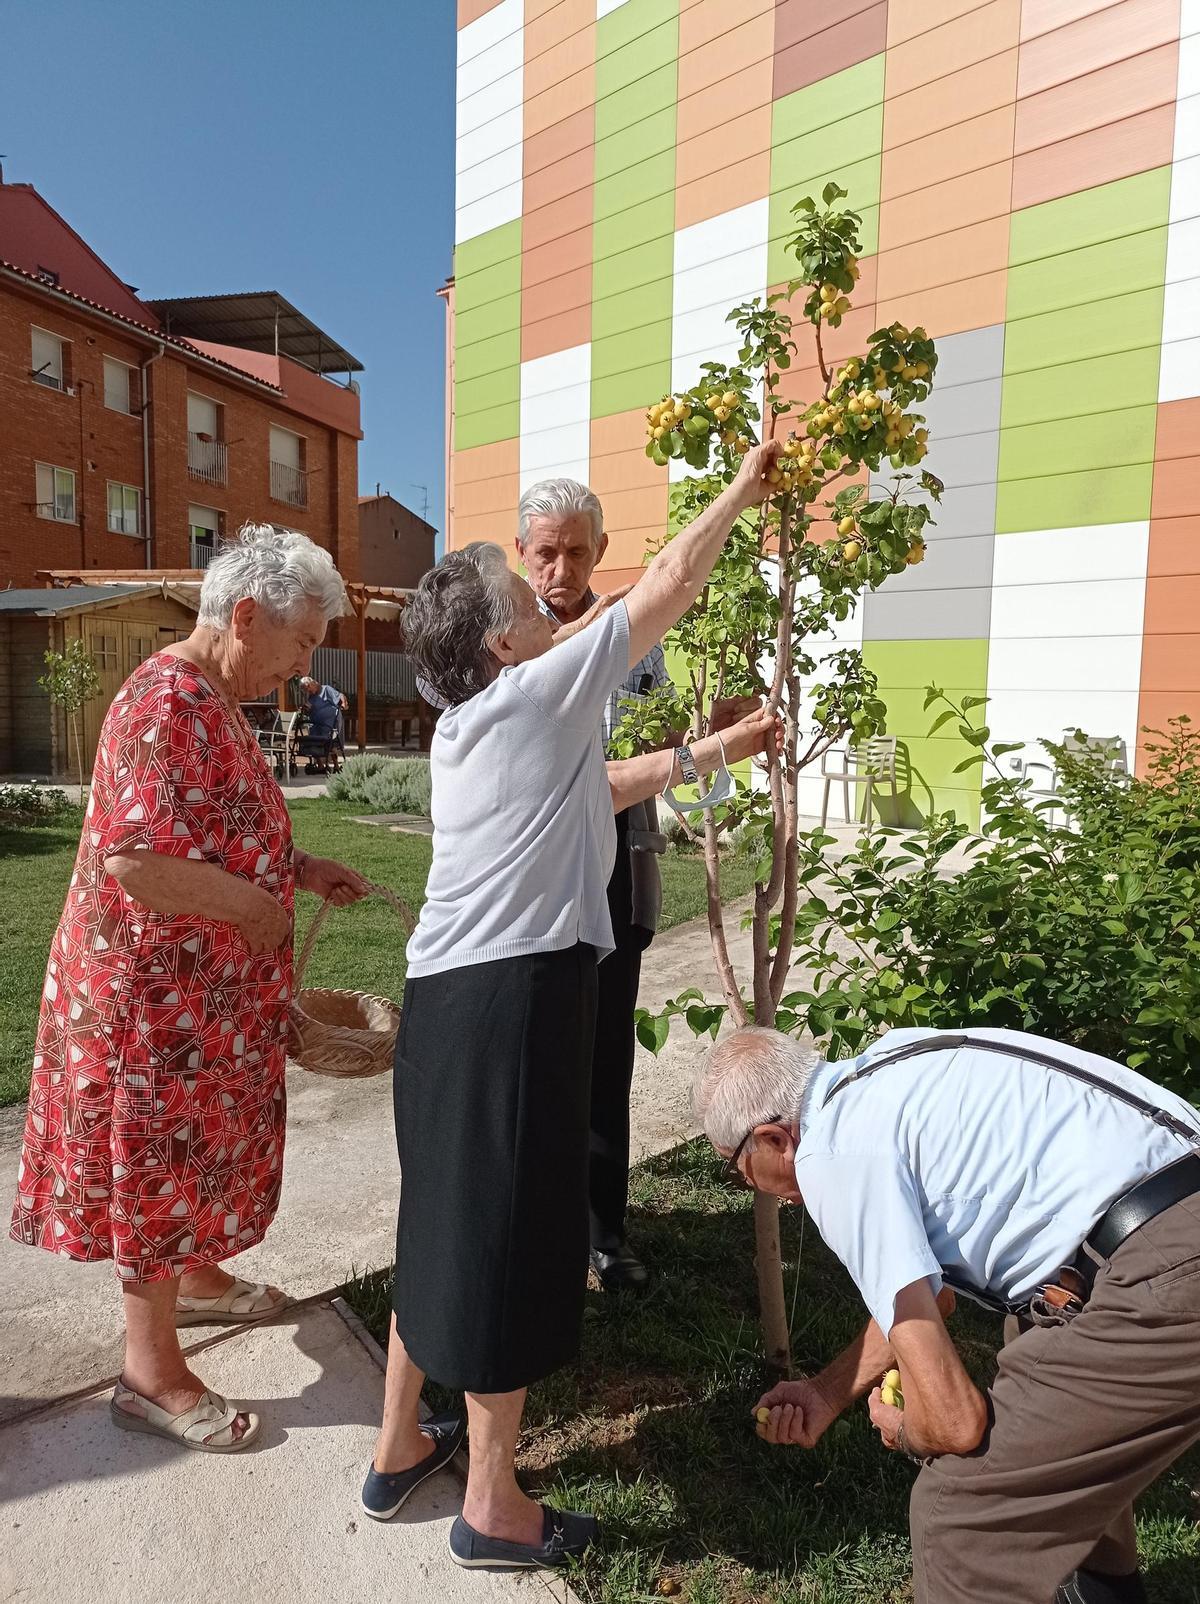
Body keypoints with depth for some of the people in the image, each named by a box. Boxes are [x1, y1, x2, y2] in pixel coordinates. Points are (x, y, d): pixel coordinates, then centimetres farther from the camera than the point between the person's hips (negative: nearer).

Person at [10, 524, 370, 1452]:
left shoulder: (211, 700, 9)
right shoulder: (171, 705, -24)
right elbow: (133, 861, -31)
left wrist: (300, 869, 8)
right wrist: (253, 906, -21)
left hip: (206, 985, 10)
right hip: (160, 990, -10)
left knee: (201, 1145, 24)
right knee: (161, 1165, 4)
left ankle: (197, 1281, 45)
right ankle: (151, 1374, 21)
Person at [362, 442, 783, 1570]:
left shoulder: (460, 733, 18)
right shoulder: (540, 692, -5)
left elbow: (597, 789, 26)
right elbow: (671, 583, 1)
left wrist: (717, 750, 31)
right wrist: (742, 489, 16)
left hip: (440, 998, 8)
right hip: (515, 997, -8)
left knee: (444, 1219, 20)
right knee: (507, 1231, 4)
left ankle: (398, 1449, 36)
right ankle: (492, 1505, 21)